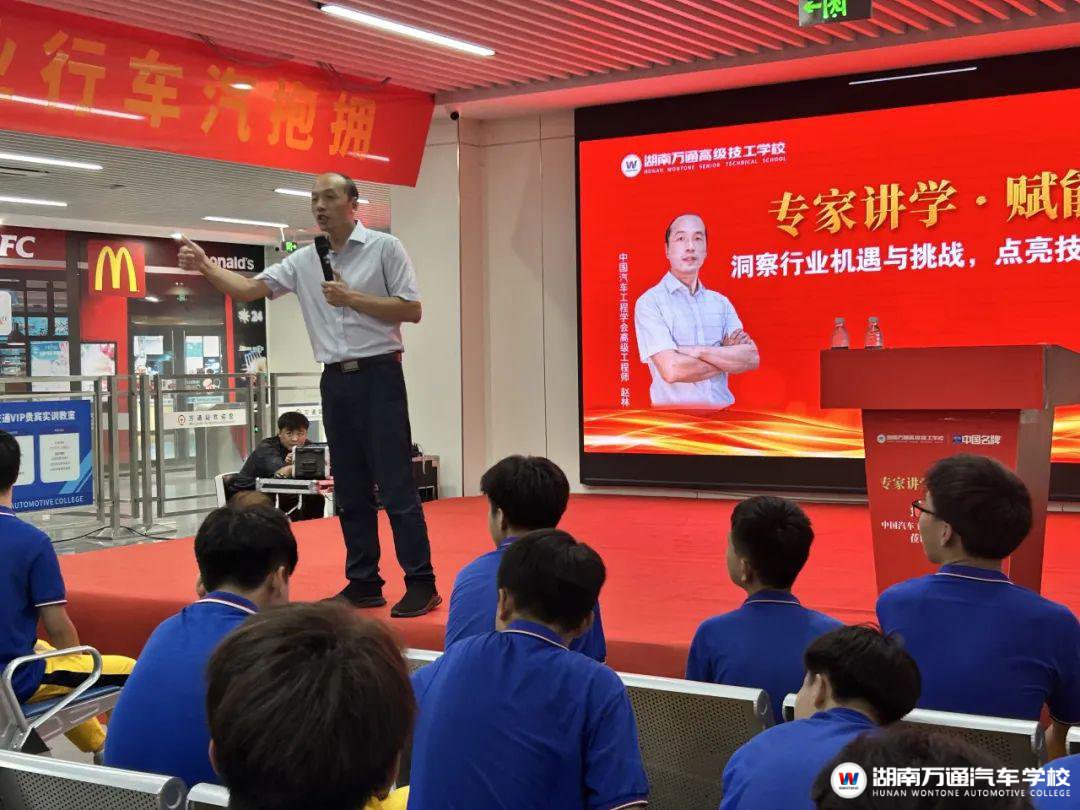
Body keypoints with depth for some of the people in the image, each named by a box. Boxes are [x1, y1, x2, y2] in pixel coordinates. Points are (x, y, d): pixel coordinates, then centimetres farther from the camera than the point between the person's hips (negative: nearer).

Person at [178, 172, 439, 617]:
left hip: (378, 376, -5)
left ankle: (421, 585, -3)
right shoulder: (304, 261, 11)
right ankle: (364, 583, 16)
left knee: (396, 485, -7)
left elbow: (412, 310, -7)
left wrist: (352, 298, -13)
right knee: (350, 489, 9)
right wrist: (204, 266, -8)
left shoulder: (384, 248, -2)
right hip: (335, 381, 6)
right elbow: (249, 288, 6)